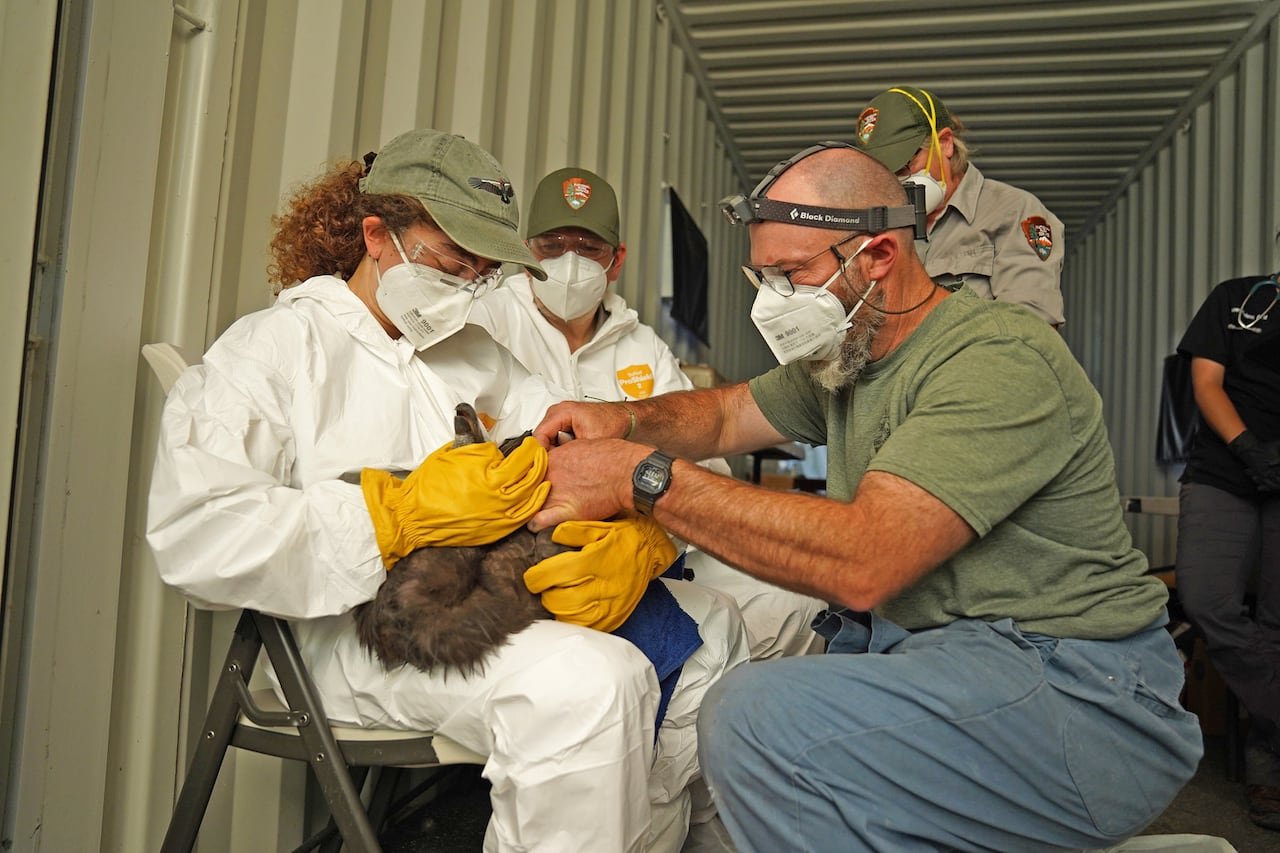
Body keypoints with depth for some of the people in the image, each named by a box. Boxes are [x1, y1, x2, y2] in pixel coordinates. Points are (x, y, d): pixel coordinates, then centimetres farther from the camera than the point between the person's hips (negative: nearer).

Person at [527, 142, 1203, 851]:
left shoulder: (1000, 361, -20)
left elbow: (861, 564, -31)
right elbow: (727, 413, 20)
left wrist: (643, 475, -28)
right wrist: (626, 420, -3)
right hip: (911, 645, 9)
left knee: (757, 719, -27)